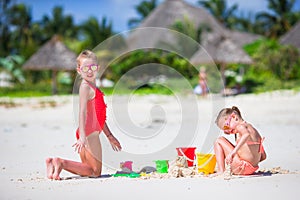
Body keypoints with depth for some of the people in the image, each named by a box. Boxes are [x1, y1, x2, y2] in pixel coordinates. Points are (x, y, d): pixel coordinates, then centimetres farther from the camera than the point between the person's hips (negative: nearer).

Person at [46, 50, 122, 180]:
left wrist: (109, 136, 27)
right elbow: (82, 112, -21)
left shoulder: (93, 88, 19)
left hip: (91, 133, 10)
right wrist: (82, 136, -30)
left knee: (87, 170, 15)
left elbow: (99, 116, 25)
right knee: (95, 172, -6)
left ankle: (55, 163, 10)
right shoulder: (85, 86, -10)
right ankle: (62, 163, -10)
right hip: (89, 134, -10)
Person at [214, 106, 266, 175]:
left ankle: (221, 171, -6)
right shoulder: (252, 129, 18)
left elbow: (246, 135, -37)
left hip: (242, 167, -10)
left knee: (219, 141, 0)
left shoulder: (240, 126, -10)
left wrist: (232, 153, -43)